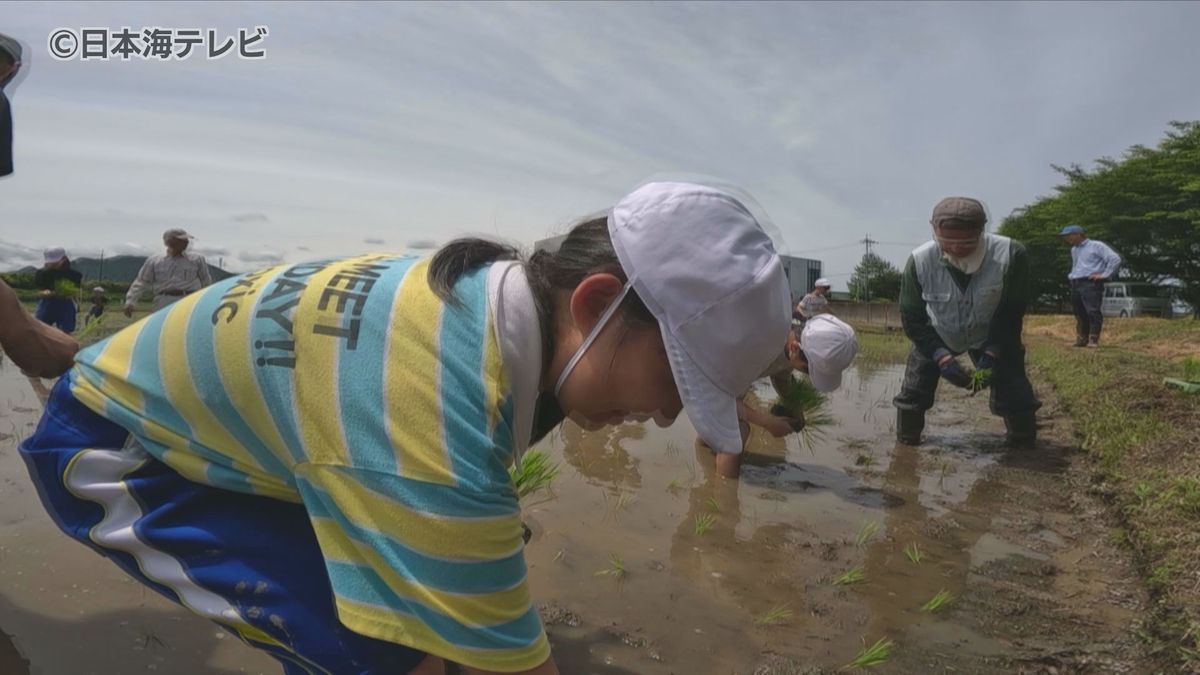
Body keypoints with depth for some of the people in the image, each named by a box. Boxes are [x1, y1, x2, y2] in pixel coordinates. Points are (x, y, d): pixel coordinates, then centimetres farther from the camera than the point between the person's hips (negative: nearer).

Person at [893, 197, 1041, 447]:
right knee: (913, 393, 0)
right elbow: (912, 318, -19)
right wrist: (941, 357, -28)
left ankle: (1024, 446, 22)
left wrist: (992, 352, -25)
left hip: (991, 337, 0)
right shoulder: (919, 261, -30)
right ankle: (906, 443, 23)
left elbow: (1012, 312, -17)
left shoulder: (1011, 255, -31)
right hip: (935, 337, 0)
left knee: (1015, 393, -4)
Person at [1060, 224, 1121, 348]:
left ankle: (1093, 340, -14)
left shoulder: (1096, 246, -1)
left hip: (1090, 283, -8)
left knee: (1093, 312, -14)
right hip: (1075, 285, 8)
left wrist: (1105, 275, -10)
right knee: (1079, 314, 6)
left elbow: (1115, 259, -8)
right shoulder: (1074, 250, 24)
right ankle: (1082, 339, 10)